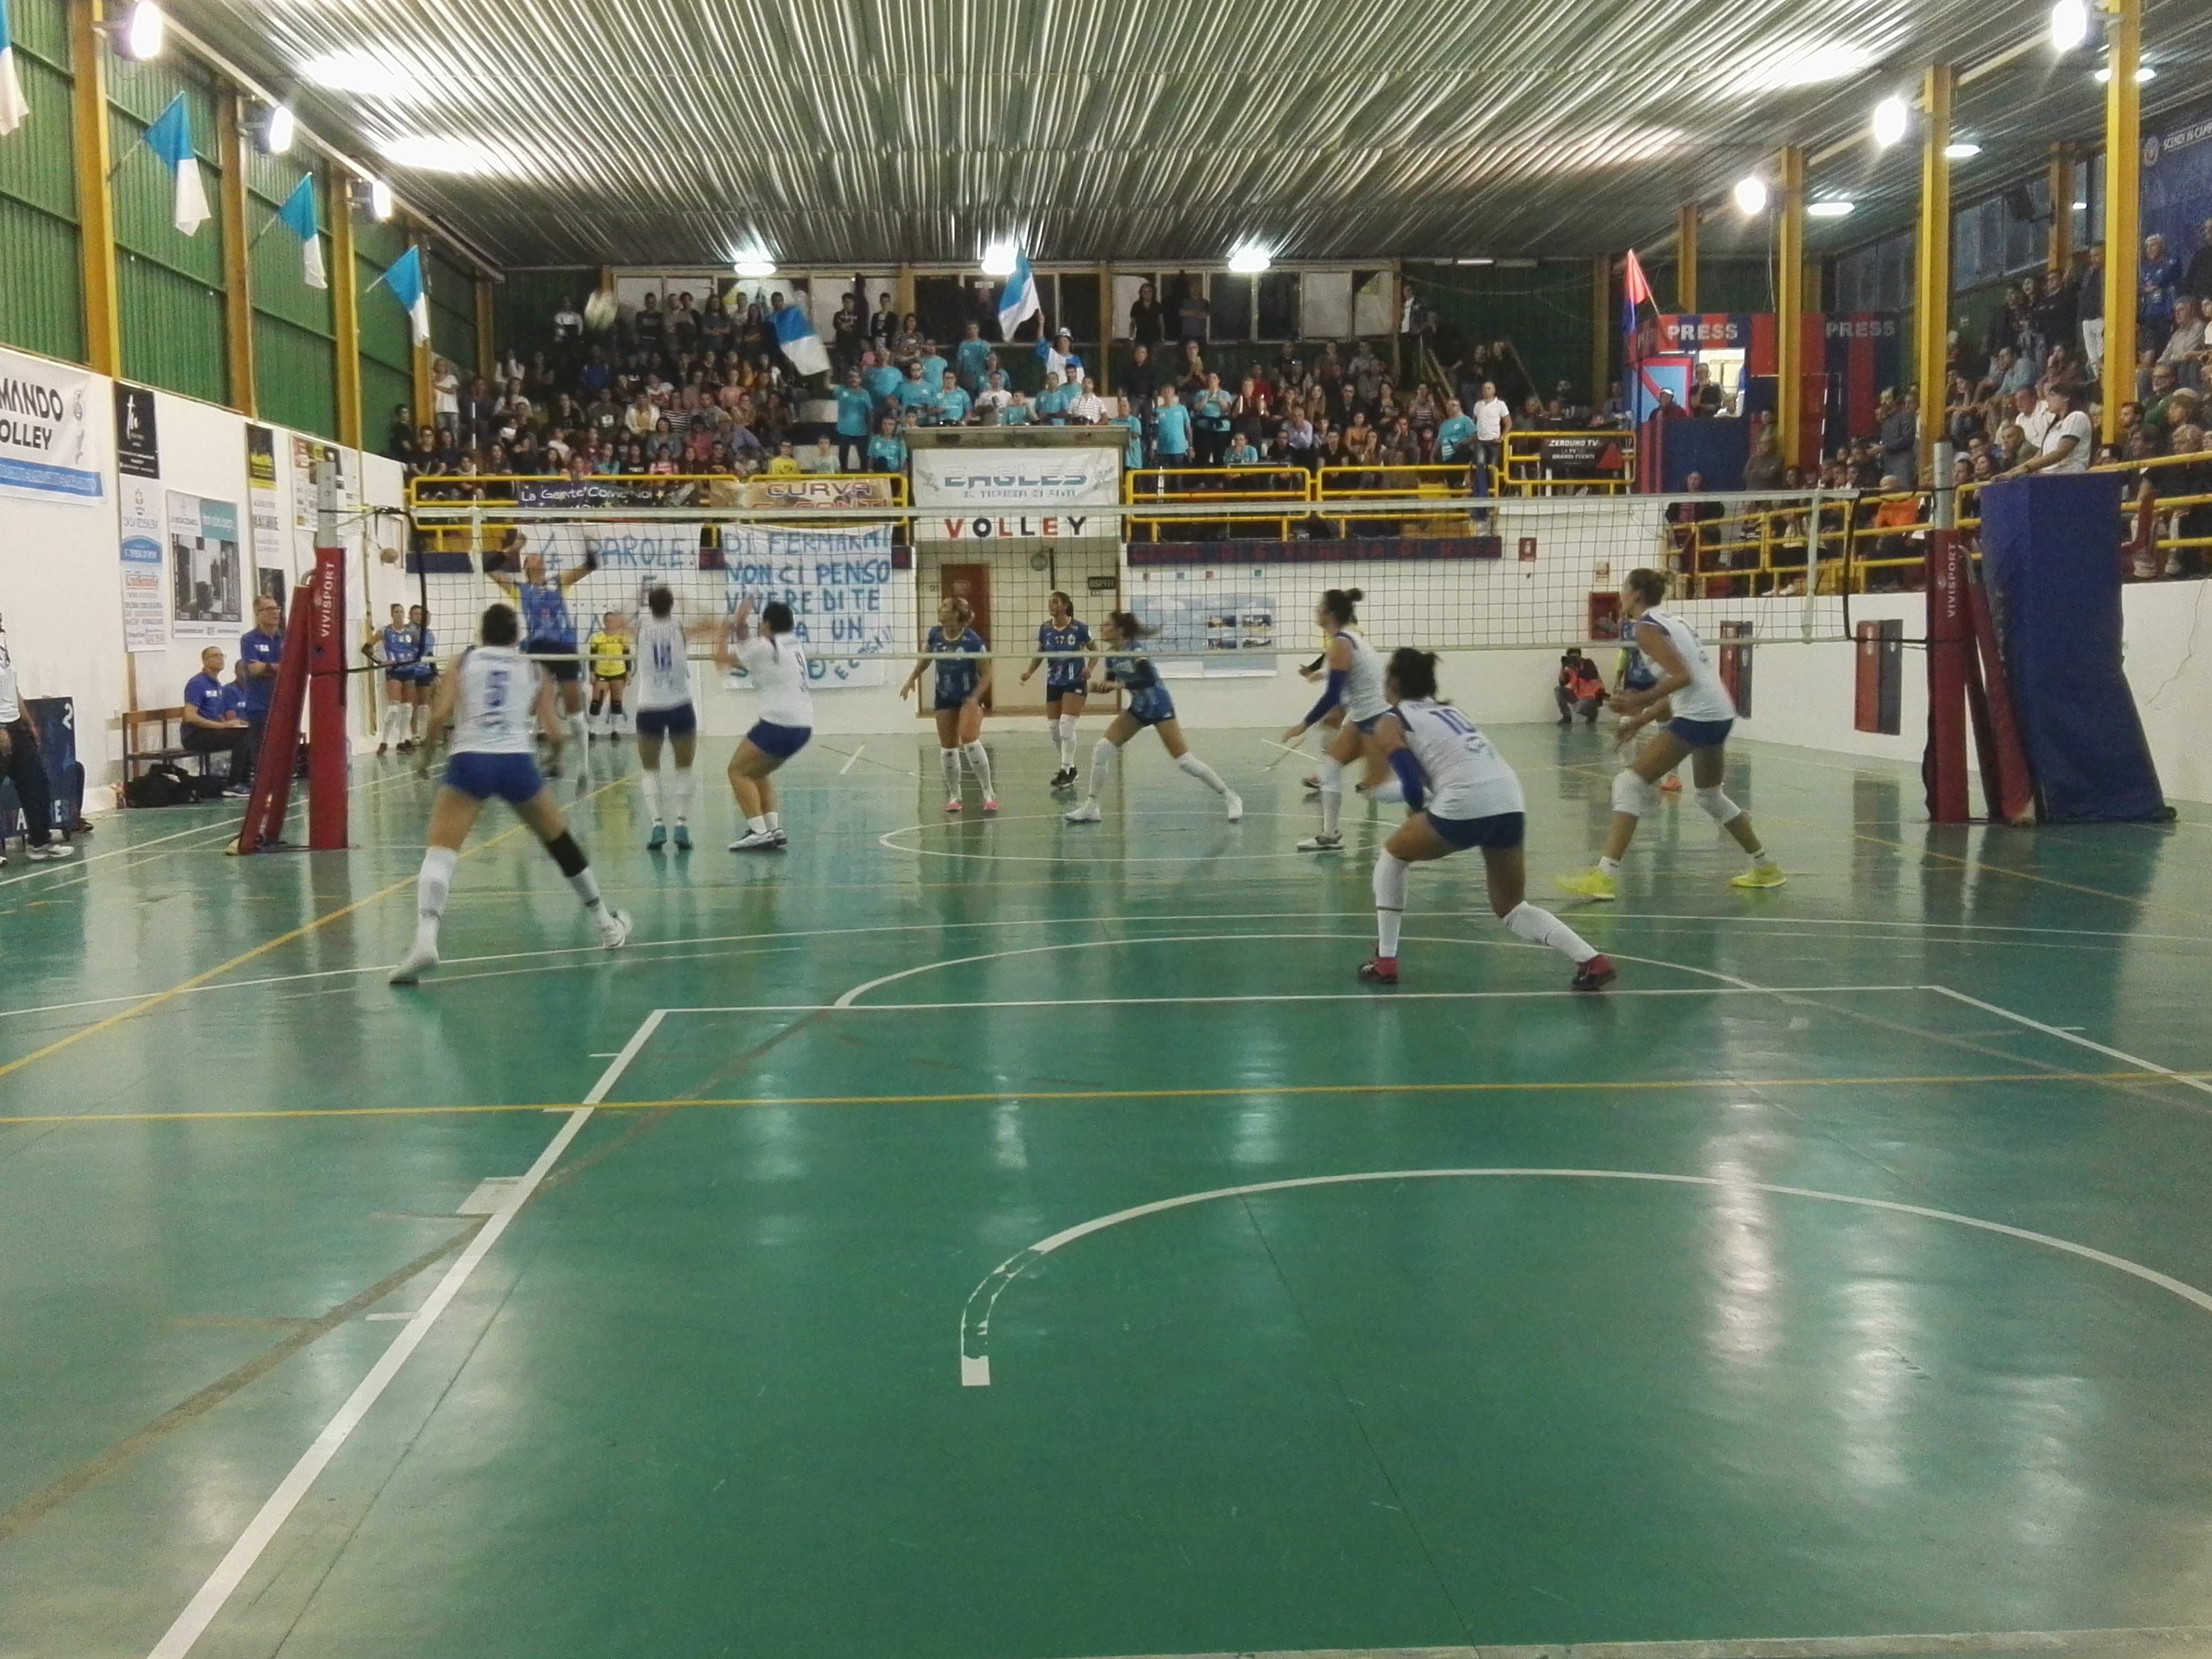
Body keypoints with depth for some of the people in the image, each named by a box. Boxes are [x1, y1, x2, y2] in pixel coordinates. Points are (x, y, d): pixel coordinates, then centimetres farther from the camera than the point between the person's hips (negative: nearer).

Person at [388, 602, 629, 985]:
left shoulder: (464, 662, 13)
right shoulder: (533, 670, 16)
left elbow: (439, 715, -2)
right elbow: (554, 733, 9)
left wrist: (427, 753, 14)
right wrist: (556, 755, 31)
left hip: (469, 762, -1)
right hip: (517, 763, 2)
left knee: (439, 853, -6)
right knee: (563, 843, 20)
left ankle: (425, 940, -31)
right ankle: (609, 927, 34)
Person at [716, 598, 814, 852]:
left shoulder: (764, 647, -7)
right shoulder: (793, 645, 17)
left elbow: (721, 657, 3)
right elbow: (750, 649, 26)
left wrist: (730, 627, 17)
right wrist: (741, 626, 14)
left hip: (779, 724, -9)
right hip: (803, 726, 9)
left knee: (739, 771, 2)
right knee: (756, 773, 23)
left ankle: (759, 832, -10)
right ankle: (774, 829, 12)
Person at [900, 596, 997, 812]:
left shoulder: (973, 640, -20)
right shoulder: (935, 635, -6)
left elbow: (986, 674, -14)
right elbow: (925, 658, 15)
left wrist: (975, 699, -25)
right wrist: (912, 679, 6)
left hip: (970, 698, -5)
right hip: (945, 699, 5)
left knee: (970, 742, -22)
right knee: (948, 748, 5)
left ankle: (989, 794, -12)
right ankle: (953, 797, 20)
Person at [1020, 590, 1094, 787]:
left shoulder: (1079, 628, -12)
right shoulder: (1045, 629, 0)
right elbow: (1040, 654, 11)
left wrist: (1089, 668, -17)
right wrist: (1029, 672, -3)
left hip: (1075, 683, -5)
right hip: (1054, 683, 5)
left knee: (1066, 726, -14)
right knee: (1053, 727, 6)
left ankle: (1066, 770, -5)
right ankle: (1069, 765, 23)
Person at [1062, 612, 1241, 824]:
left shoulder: (1136, 649, -22)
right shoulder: (1111, 654, -1)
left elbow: (1150, 680, -34)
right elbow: (1110, 683, 9)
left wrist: (1122, 685, -41)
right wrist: (1099, 686, -12)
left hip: (1159, 707, -7)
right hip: (1138, 707, 7)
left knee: (1184, 761, -10)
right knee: (1101, 749, -5)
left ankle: (1230, 798, 4)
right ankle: (1090, 808, 2)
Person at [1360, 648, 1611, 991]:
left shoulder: (1390, 723, 9)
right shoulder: (1448, 711, 30)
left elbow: (1412, 785, -2)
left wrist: (1416, 816, 17)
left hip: (1466, 803, -6)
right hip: (1511, 802, 6)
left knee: (1391, 856, 22)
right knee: (1513, 910, 21)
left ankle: (1384, 962, 18)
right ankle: (1592, 961, 0)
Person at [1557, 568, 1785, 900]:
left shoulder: (1647, 626, -7)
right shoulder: (1673, 621, 20)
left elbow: (1682, 676, -17)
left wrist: (1641, 701, -16)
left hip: (1697, 716, -9)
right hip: (1720, 712, 9)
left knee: (1630, 783, -10)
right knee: (1710, 796, 27)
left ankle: (1604, 876, -19)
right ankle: (1765, 868, 35)